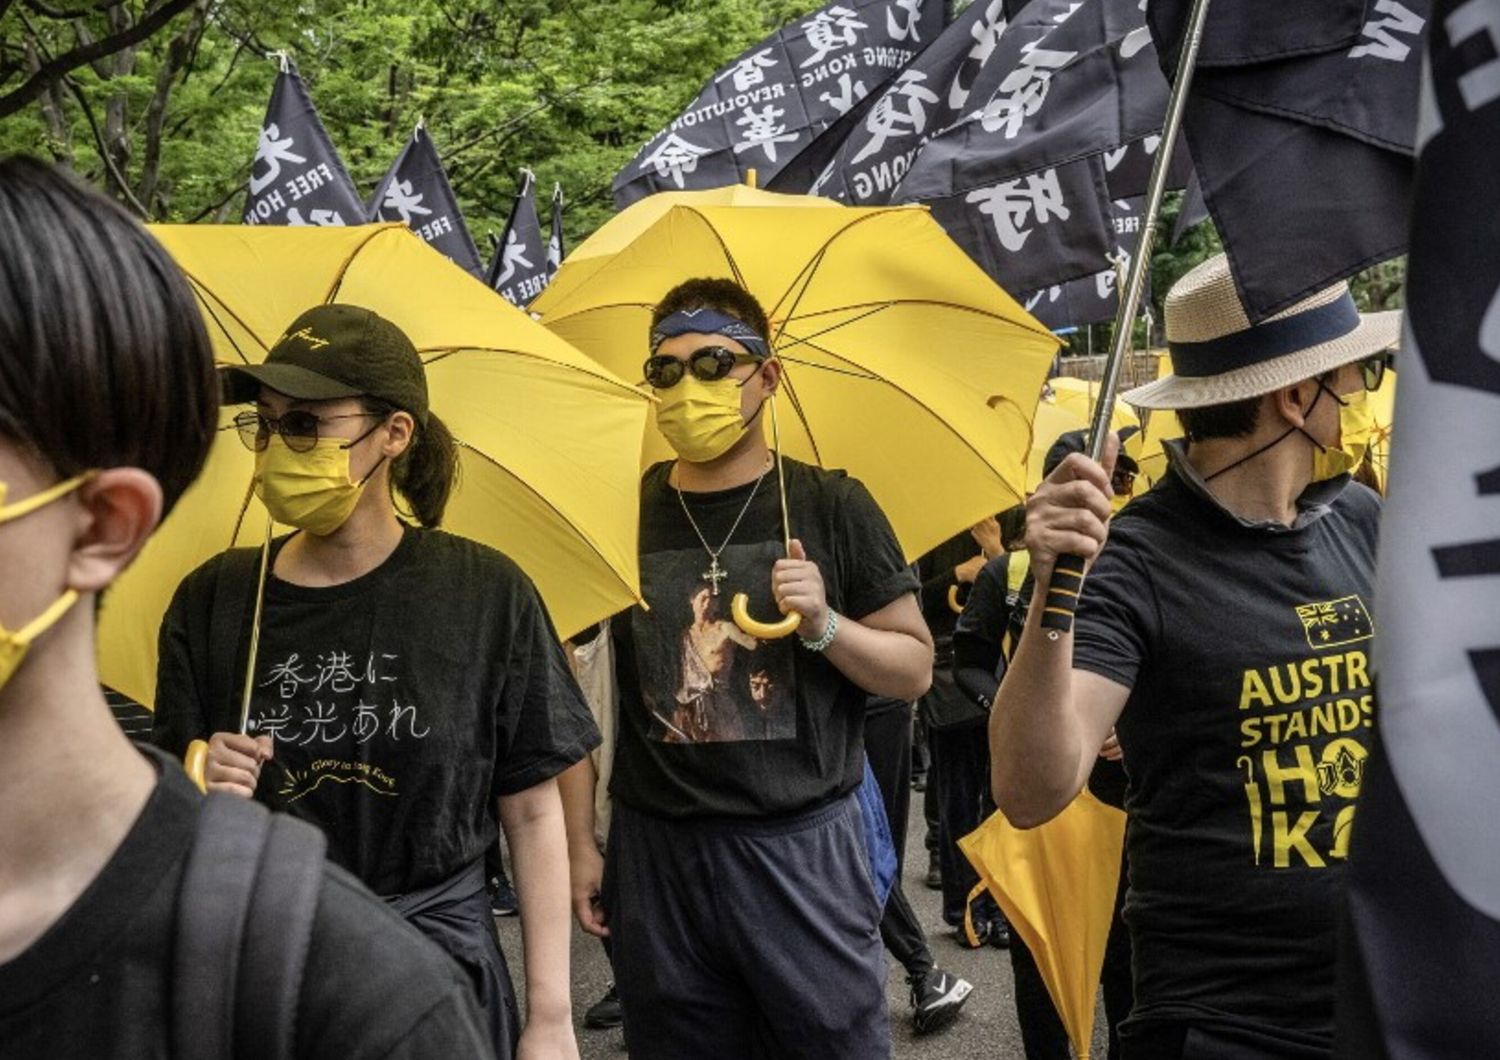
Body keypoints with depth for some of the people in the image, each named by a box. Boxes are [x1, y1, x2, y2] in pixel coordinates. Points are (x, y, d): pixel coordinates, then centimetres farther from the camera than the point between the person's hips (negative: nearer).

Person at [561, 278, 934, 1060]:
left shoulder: (830, 507, -1)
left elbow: (914, 669, 2)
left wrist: (825, 625, -15)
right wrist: (576, 841, 3)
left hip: (803, 849, -1)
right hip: (656, 856, 2)